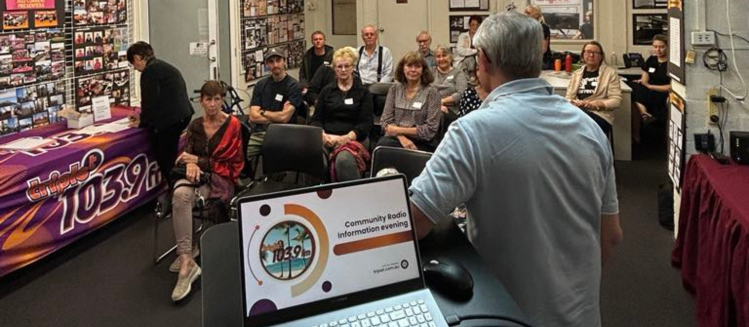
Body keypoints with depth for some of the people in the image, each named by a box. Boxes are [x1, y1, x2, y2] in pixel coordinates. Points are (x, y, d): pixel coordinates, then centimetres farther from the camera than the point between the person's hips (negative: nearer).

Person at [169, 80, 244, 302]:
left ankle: (186, 259, -23)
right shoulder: (195, 125, 12)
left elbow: (231, 164, -6)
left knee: (183, 197, -34)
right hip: (197, 175, 4)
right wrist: (190, 164, -14)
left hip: (220, 178, -4)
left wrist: (198, 160, -9)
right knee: (180, 193, -34)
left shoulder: (233, 125, -4)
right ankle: (186, 261, -35)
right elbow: (185, 153, 11)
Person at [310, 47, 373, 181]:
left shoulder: (363, 93, 12)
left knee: (344, 160, -38)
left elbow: (366, 123, 2)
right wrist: (322, 135, -9)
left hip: (353, 138, -2)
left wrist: (346, 138, -15)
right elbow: (316, 119, 14)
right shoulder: (327, 91, 19)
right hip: (327, 138, 2)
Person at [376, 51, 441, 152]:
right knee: (382, 144, -33)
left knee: (386, 147, -33)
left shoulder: (431, 92, -1)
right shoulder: (395, 89, 11)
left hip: (421, 143, -3)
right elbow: (386, 120, 6)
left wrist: (400, 130, -9)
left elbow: (430, 129, -5)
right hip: (396, 138, 3)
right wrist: (401, 137, -14)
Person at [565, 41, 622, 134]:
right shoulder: (576, 73, 22)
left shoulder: (610, 73, 10)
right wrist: (575, 103, -8)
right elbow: (568, 98, 16)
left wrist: (598, 104, -14)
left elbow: (616, 100, 2)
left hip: (600, 115, -3)